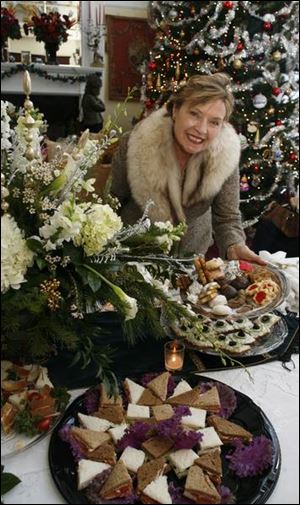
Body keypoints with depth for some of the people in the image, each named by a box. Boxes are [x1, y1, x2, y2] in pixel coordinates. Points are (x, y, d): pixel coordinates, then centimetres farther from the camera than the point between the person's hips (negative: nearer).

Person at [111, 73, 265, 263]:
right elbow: (113, 201, -13)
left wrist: (235, 248, -34)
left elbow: (227, 218, -14)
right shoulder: (134, 146, -27)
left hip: (191, 251, 2)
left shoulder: (225, 158, -22)